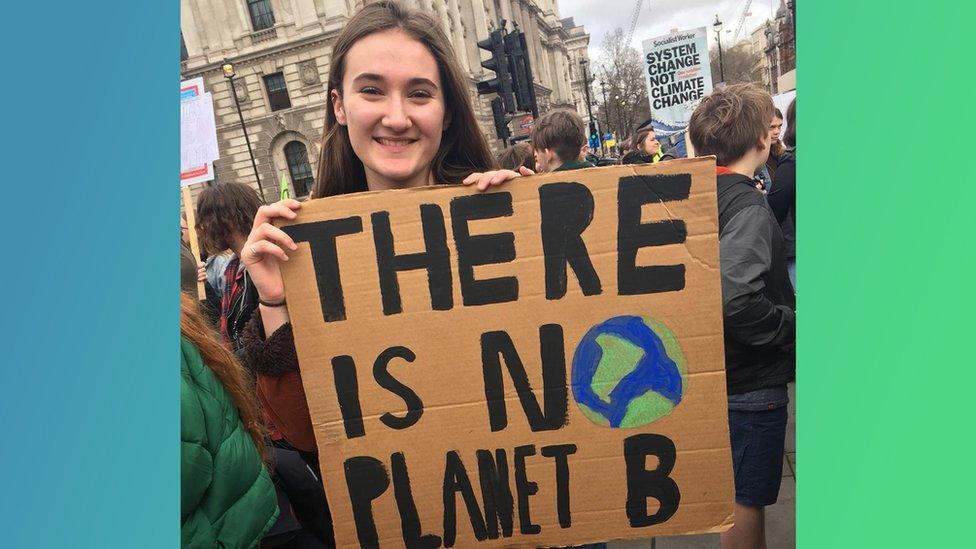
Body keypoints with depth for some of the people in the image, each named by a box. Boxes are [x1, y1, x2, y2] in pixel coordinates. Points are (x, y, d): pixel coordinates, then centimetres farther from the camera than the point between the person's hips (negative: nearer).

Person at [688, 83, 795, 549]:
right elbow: (735, 299, -37)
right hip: (751, 381, -8)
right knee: (746, 502, 10)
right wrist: (793, 325, -20)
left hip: (717, 372, 9)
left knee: (738, 493, 27)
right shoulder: (748, 206, -23)